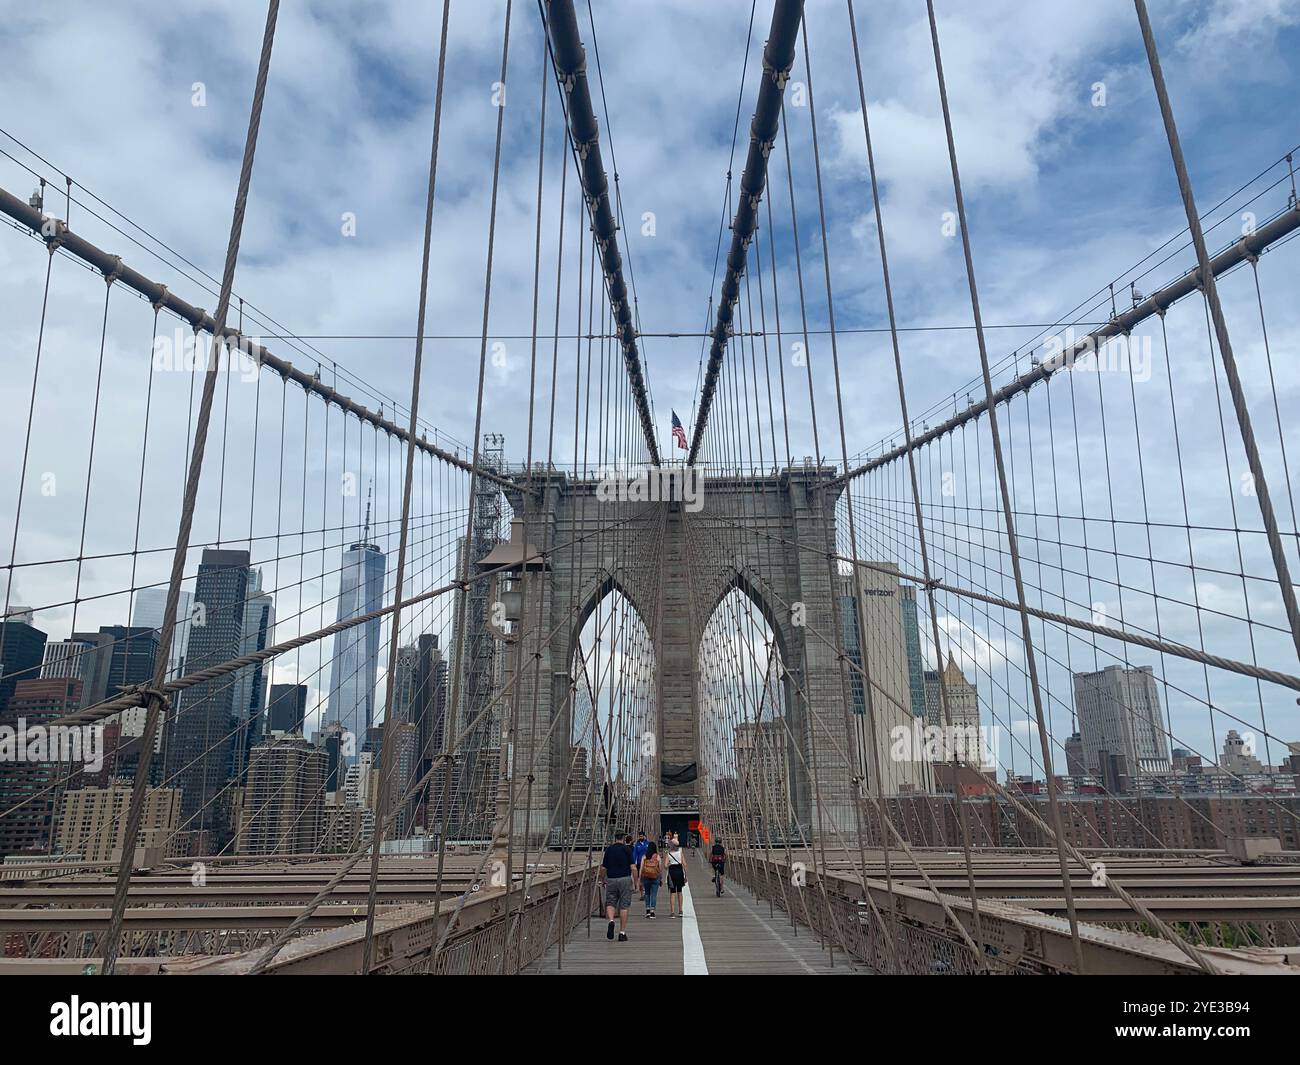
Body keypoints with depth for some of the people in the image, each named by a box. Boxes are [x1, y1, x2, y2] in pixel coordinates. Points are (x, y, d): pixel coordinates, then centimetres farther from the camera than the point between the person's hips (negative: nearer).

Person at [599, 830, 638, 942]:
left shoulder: (608, 849, 4)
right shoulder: (627, 849, -3)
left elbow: (603, 868, 6)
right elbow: (633, 867, -9)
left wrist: (602, 880, 20)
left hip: (611, 880, 2)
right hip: (625, 879, -1)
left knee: (610, 902, 13)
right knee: (624, 906, 6)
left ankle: (611, 920, -16)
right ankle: (622, 933, 6)